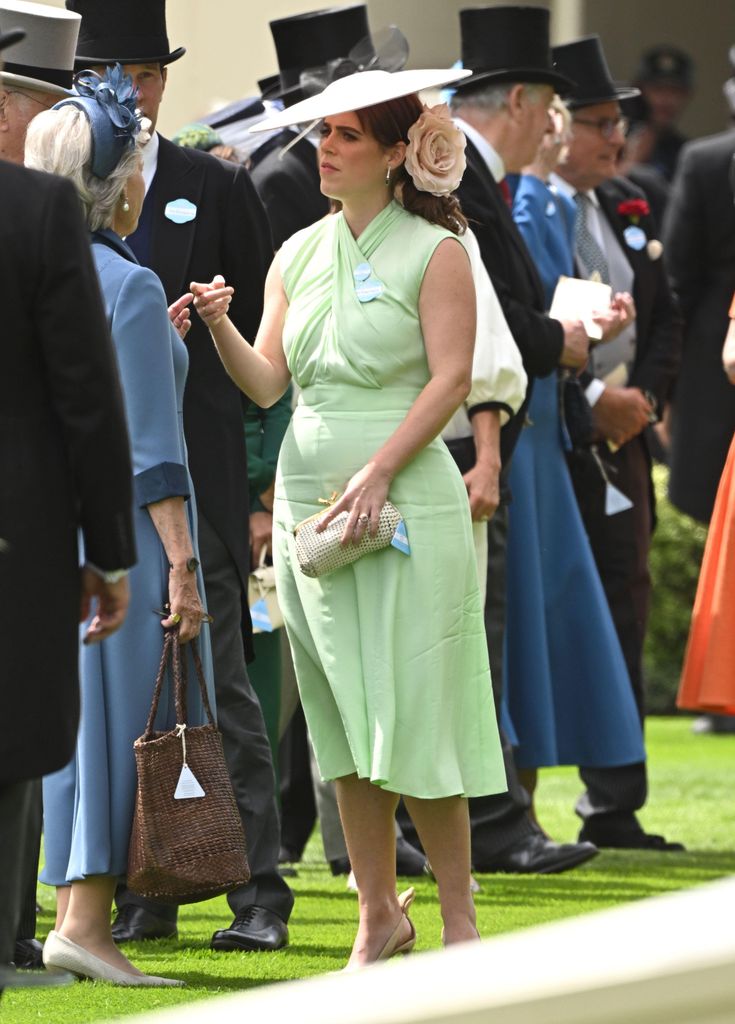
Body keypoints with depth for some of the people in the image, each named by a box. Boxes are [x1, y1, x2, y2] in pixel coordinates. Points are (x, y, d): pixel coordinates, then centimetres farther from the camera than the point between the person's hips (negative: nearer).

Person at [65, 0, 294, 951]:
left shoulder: (217, 189, 5)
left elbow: (262, 335, 7)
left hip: (194, 474, -2)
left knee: (216, 684, -3)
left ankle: (257, 892, 0)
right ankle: (142, 892, 11)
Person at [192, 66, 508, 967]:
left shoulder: (433, 251, -2)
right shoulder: (298, 255, 13)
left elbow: (450, 378, -9)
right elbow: (267, 383, 10)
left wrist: (377, 474, -17)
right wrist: (219, 326, -9)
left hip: (407, 505, -5)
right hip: (307, 505, 5)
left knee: (414, 713, -6)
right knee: (343, 722, 6)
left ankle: (459, 915, 4)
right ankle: (378, 916, 13)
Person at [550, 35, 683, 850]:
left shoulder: (626, 209, 14)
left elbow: (664, 319, 16)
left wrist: (644, 397, -1)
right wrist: (590, 401, -17)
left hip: (617, 441, 7)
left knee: (622, 612, 7)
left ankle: (613, 806, 13)